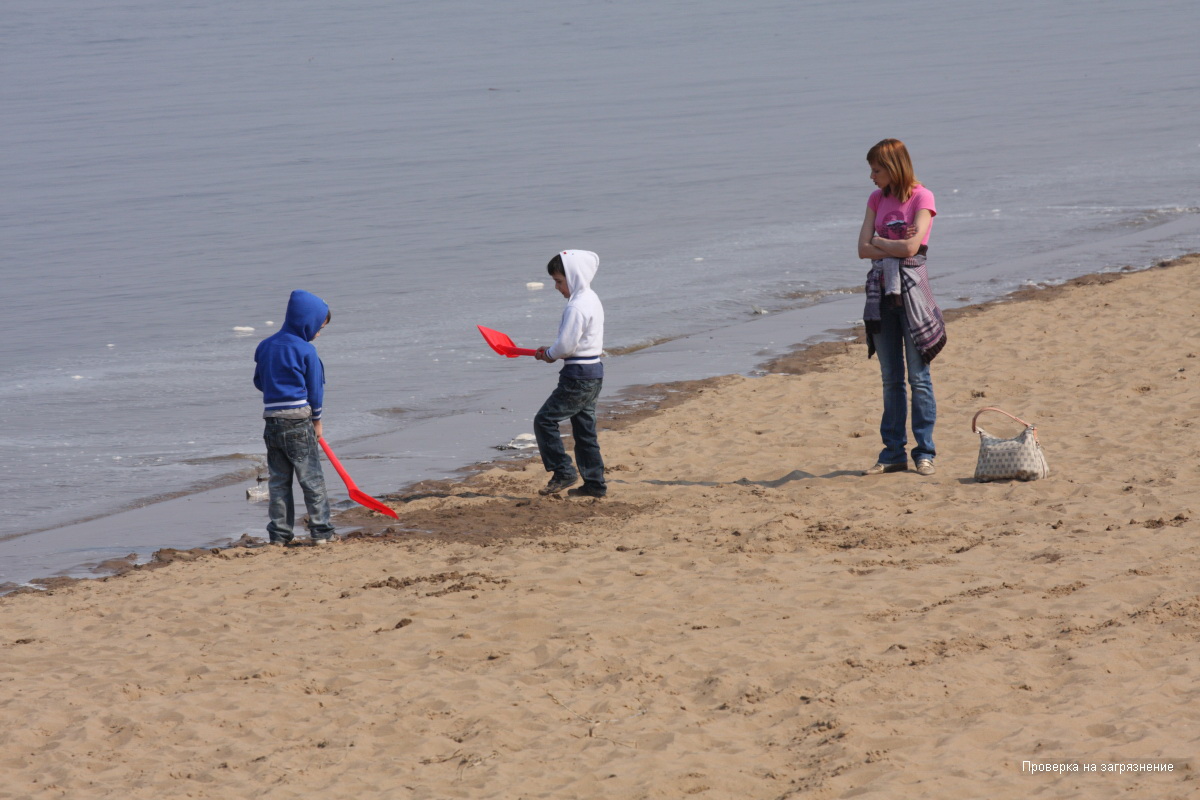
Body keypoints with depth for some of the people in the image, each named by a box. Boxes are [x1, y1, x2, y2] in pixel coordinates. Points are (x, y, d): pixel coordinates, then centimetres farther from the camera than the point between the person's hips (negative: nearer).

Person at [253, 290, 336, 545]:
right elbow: (315, 388, -3)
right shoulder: (306, 351, -8)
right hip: (298, 419, -6)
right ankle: (320, 531, -1)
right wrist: (316, 420, 8)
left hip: (271, 420, 6)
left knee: (279, 480, 9)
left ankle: (279, 533, 6)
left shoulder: (265, 346, 10)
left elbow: (259, 382, 17)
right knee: (312, 478, -1)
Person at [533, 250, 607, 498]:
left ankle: (564, 472, -4)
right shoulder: (591, 300, 13)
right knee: (584, 428, 14)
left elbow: (566, 345, -22)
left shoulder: (577, 307, -19)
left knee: (544, 421, -5)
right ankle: (595, 483, 16)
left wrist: (549, 354, -2)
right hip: (593, 372, 10)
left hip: (578, 376, -10)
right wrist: (552, 352, 11)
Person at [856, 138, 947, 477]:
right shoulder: (877, 199, 11)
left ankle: (925, 453, 1)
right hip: (881, 288, 6)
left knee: (918, 375, -3)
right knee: (891, 378, 8)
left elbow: (911, 247, -17)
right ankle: (894, 453, 12)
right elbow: (863, 249, 2)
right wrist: (896, 246, -10)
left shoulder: (922, 198, -5)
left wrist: (879, 241, -3)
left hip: (910, 288, -6)